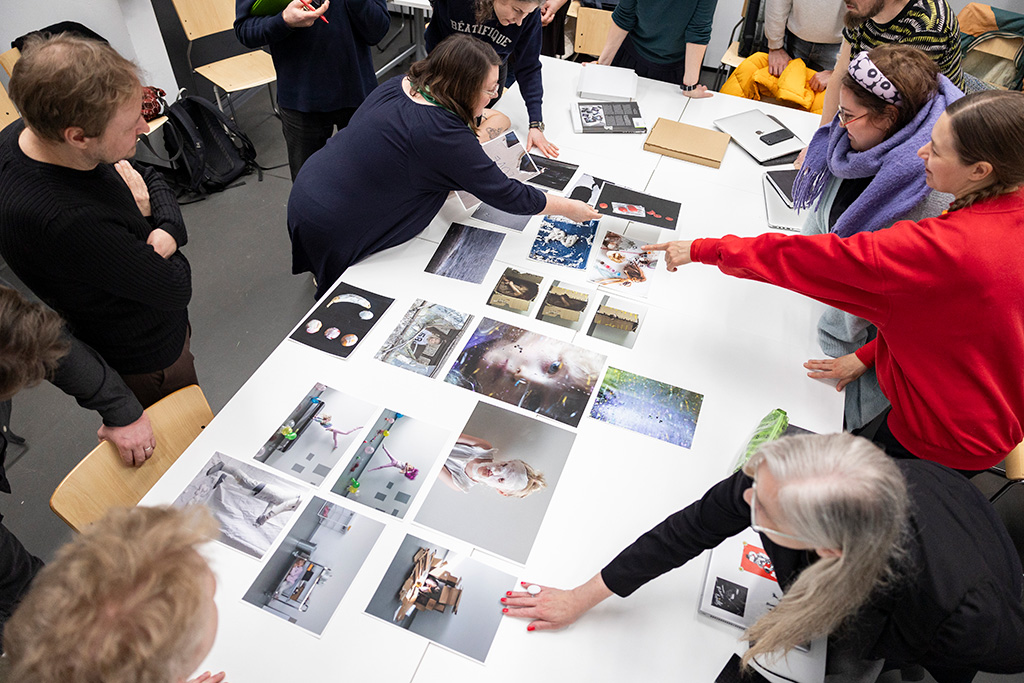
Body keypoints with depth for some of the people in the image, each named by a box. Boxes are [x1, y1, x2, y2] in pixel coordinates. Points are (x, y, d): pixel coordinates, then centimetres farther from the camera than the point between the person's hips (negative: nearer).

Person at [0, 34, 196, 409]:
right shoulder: (64, 222, -40)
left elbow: (154, 182, 1)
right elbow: (178, 290, -28)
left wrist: (167, 233, -21)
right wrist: (144, 215, -12)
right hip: (146, 366, -9)